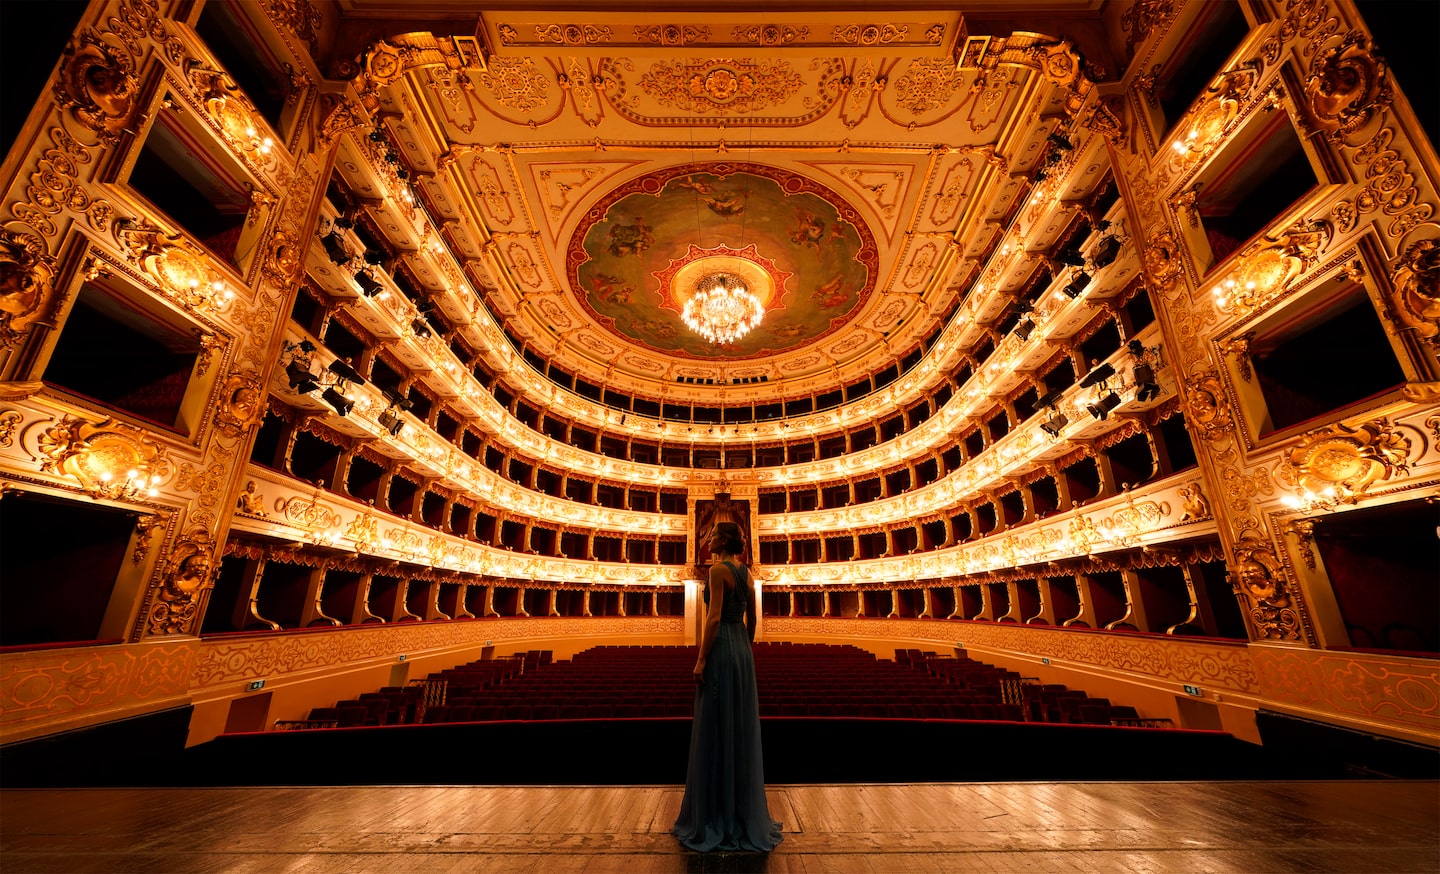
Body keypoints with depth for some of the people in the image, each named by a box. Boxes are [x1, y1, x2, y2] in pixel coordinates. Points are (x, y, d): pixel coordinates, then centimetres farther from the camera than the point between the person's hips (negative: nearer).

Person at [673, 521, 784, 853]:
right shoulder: (746, 572, 11)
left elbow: (714, 617, -20)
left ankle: (717, 816, 13)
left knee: (717, 730, 2)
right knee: (741, 729, 15)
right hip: (742, 649, 8)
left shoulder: (718, 569, -13)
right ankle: (744, 810, 27)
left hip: (721, 651, -8)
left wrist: (701, 659, -17)